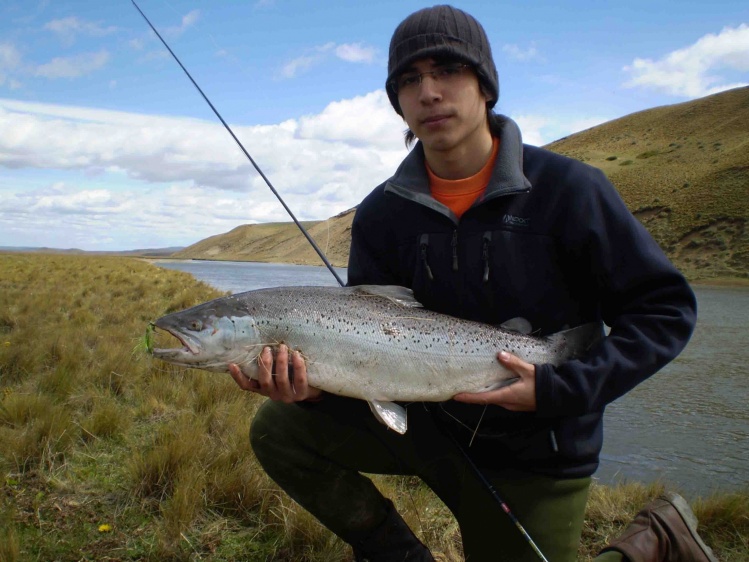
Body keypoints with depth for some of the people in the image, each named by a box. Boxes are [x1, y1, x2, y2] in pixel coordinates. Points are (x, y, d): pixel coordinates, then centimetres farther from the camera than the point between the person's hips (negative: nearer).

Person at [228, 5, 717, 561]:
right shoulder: (382, 215, -6)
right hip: (426, 421, 4)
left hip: (536, 454, -3)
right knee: (278, 429, -9)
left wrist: (561, 389, -22)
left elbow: (667, 309, -11)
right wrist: (318, 385, -27)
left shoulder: (568, 189, -16)